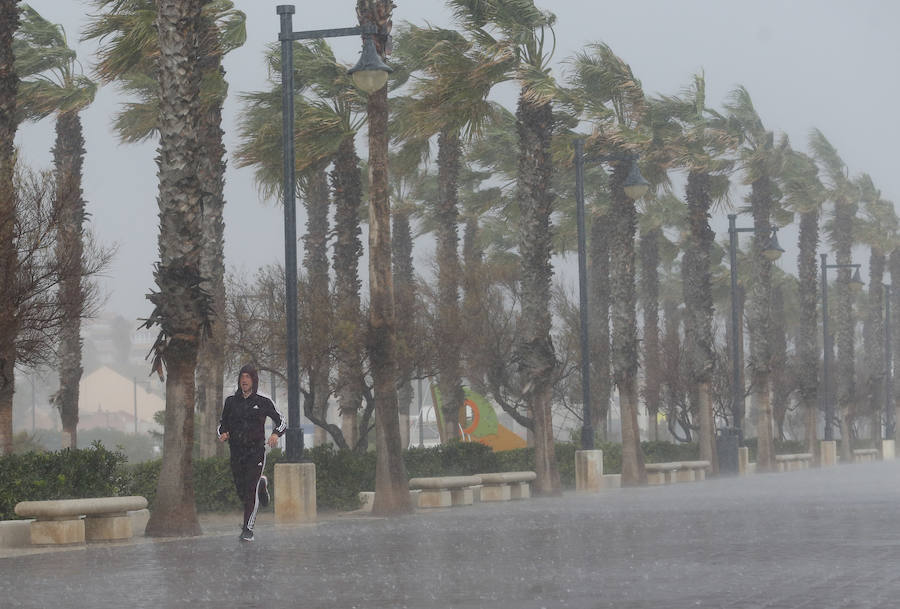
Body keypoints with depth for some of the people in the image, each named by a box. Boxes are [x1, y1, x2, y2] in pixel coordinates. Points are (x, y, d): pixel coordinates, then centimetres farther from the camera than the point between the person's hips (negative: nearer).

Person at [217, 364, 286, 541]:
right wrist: (222, 434, -8)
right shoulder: (231, 401, 7)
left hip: (256, 452, -3)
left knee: (250, 491, -13)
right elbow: (222, 425, 16)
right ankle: (261, 484, 41)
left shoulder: (263, 403, 0)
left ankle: (248, 529, -6)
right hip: (236, 453, 3)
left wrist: (276, 434, -14)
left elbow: (282, 421, 6)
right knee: (242, 493, 8)